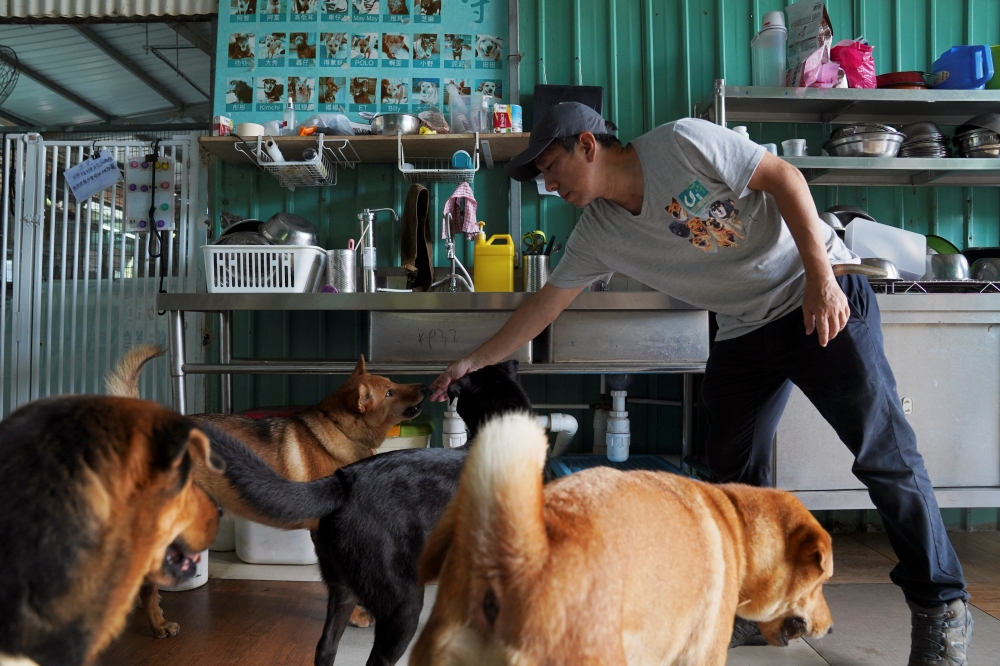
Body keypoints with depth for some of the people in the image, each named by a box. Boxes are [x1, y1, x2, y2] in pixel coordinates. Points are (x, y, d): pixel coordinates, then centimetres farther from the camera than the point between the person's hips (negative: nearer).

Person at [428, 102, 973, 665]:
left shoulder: (682, 143, -15)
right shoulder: (597, 234, 2)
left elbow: (783, 177, -14)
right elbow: (545, 304, 8)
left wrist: (821, 277, -20)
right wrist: (474, 362, 9)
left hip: (823, 299, -6)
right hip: (745, 330, 6)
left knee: (884, 452, -7)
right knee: (736, 473, 4)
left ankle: (942, 608, 10)